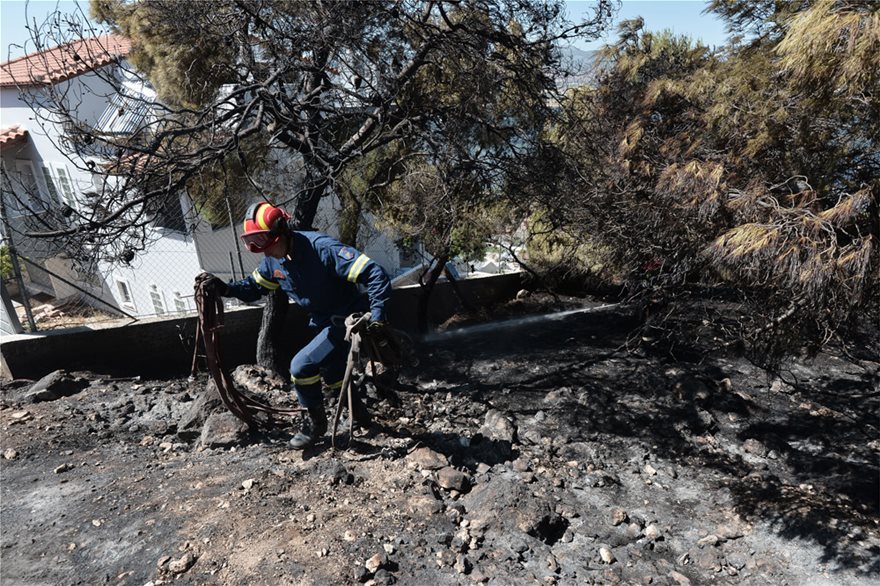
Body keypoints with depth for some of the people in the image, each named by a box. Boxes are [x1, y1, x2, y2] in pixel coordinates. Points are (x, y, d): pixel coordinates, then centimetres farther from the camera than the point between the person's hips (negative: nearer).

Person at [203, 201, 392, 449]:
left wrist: (377, 317, -38)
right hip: (324, 323, 9)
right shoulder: (273, 261, -4)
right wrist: (226, 289, -4)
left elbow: (375, 274, -33)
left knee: (301, 366, -13)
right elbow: (255, 286, 15)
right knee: (331, 372, 21)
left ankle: (315, 422, 10)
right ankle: (358, 411, 45)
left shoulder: (321, 248, -29)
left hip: (347, 322, -9)